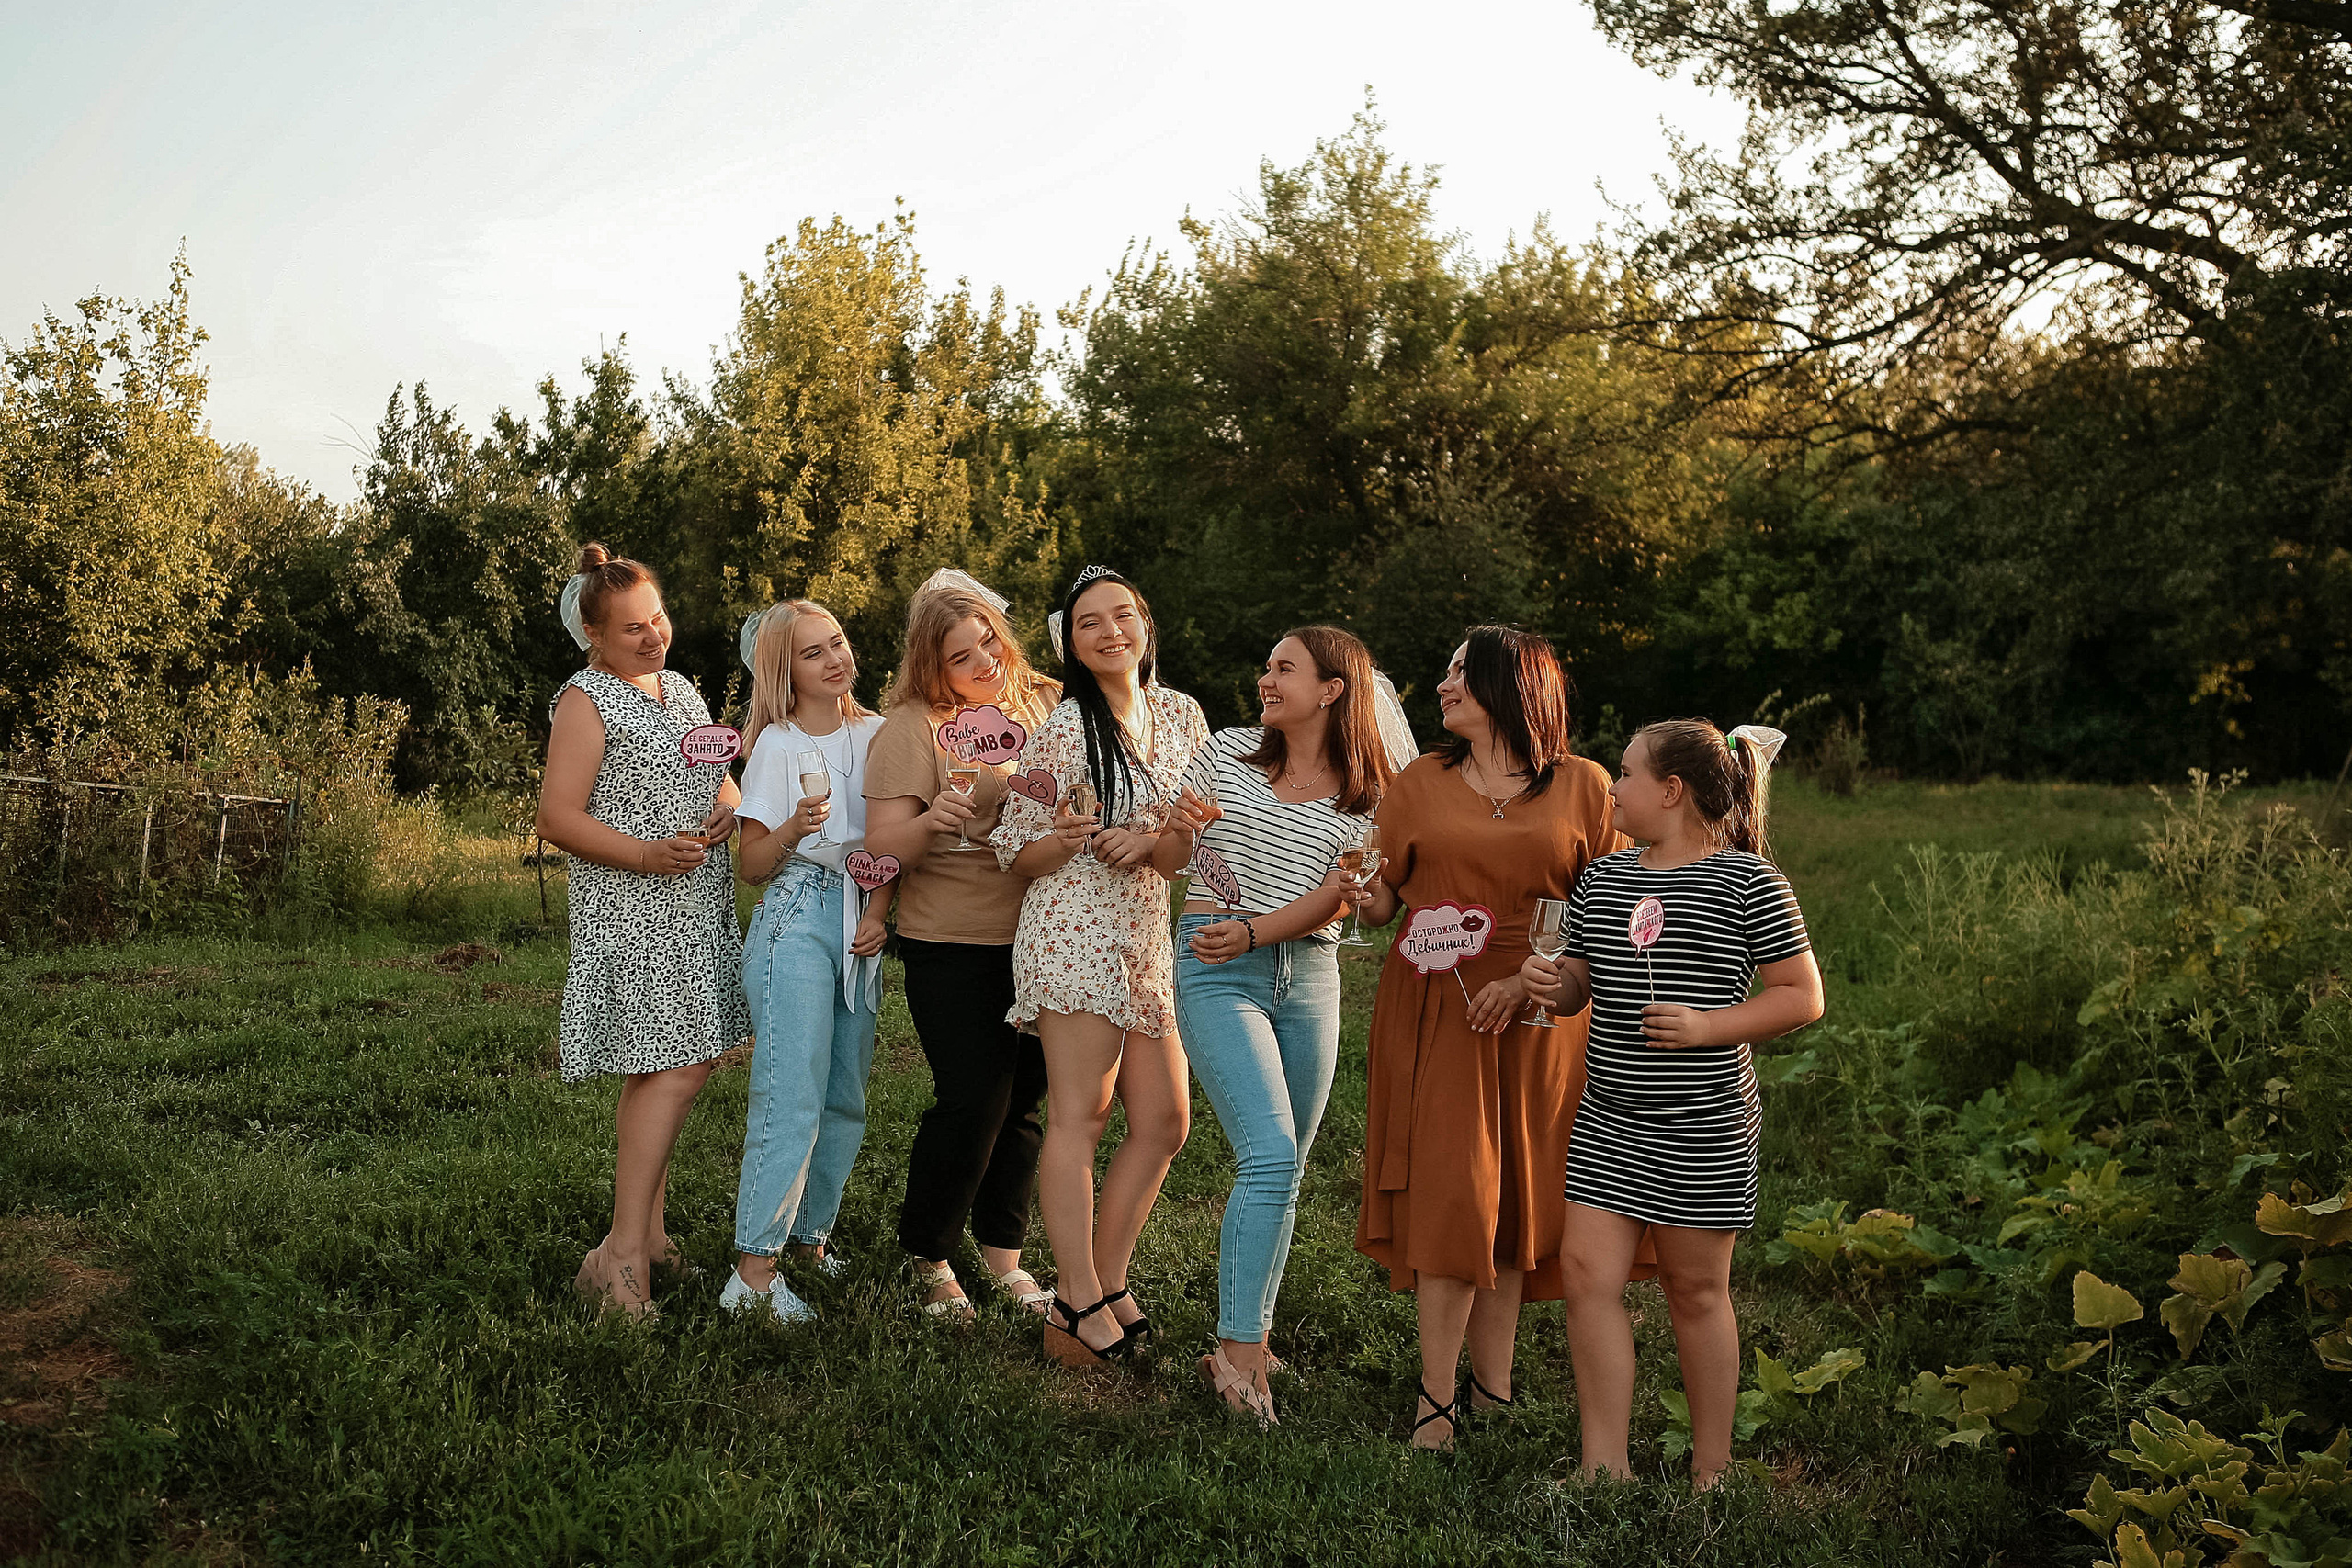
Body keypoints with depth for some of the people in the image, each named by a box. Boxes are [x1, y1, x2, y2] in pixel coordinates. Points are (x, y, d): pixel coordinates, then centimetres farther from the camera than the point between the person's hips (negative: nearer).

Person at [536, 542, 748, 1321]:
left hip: (697, 906, 8)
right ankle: (621, 1253, -13)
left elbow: (720, 778, 26)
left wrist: (727, 811, 2)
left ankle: (647, 1230, 19)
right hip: (631, 908, -8)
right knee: (671, 1069, -15)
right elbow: (557, 818, -13)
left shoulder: (681, 688, 17)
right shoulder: (586, 701, -7)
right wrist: (648, 854, -23)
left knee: (664, 1069, 10)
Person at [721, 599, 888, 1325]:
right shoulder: (778, 745, -2)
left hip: (861, 923, 5)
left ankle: (811, 1238, 20)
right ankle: (754, 1271, -10)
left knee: (846, 1098, 8)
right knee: (792, 1098, -12)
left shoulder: (876, 734, 10)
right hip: (796, 920, -5)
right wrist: (794, 829, -20)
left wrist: (882, 907, 2)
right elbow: (752, 865, -2)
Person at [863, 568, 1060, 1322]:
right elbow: (884, 847, -12)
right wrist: (931, 820, -32)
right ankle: (926, 1258, 13)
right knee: (972, 1101, -8)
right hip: (952, 947, -4)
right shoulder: (914, 726, -7)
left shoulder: (1048, 704, 5)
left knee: (1028, 1098, 10)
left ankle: (1004, 1252, 26)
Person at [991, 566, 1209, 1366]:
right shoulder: (1063, 729, -6)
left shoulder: (1182, 715, 10)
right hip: (1075, 931, -7)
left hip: (1154, 937, 7)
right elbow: (1014, 851, -2)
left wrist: (1149, 840, -6)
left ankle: (1106, 1280, 20)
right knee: (1079, 1116, -5)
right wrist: (1071, 838, -23)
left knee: (1164, 1122, 8)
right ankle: (1080, 1303, 1)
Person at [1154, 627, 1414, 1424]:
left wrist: (1251, 932, -19)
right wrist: (1182, 828, -12)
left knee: (1281, 1170, 7)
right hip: (1217, 973, -3)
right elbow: (1166, 864, 10)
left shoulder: (1367, 795, 3)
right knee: (1271, 1157, -17)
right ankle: (1238, 1350, -12)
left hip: (1308, 977, 3)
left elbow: (1335, 898, -6)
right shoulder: (1228, 752, 4)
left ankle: (1245, 1334, 22)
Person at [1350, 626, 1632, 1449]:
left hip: (1540, 1017, 0)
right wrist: (1357, 891, -15)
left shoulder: (1583, 786, 3)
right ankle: (1435, 1398, 1)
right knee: (1450, 1193, -6)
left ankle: (1493, 1389, 18)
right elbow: (1382, 899, 8)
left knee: (1520, 1197, 6)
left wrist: (1528, 981, -11)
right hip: (1435, 1009, 0)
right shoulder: (1421, 782, 9)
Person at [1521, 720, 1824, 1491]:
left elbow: (1802, 996, -7)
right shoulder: (1603, 877, 9)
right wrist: (1550, 981, -5)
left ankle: (1710, 1472, 23)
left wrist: (1707, 1027, -19)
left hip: (1704, 1124, -5)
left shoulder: (1747, 880, -7)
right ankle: (1605, 1468, 7)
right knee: (1589, 1275, -3)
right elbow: (1580, 984, 18)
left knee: (1695, 1290, 7)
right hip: (1608, 1117, 5)